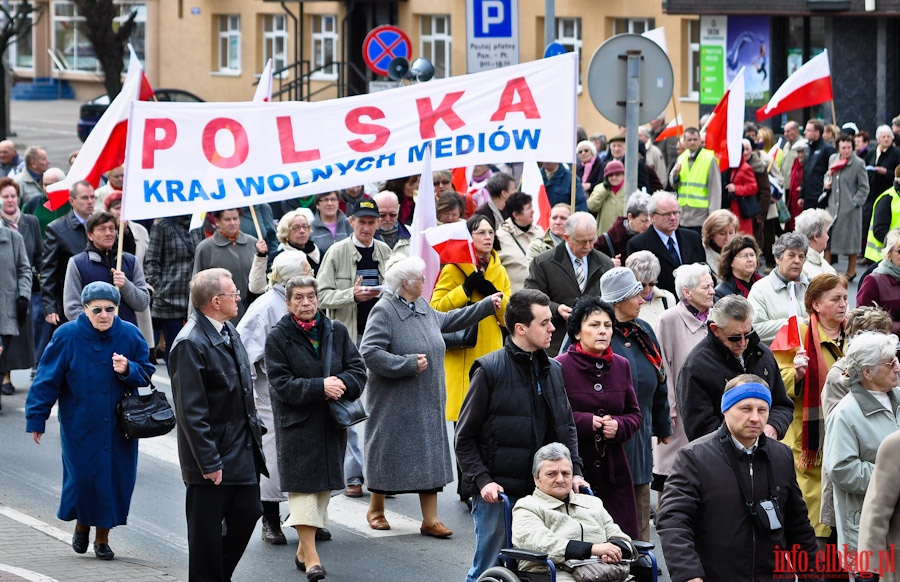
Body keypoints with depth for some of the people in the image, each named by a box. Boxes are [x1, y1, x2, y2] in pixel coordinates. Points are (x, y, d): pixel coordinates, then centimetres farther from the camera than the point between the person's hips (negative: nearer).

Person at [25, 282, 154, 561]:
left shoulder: (130, 335, -4)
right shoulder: (67, 336, -10)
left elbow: (146, 373, 6)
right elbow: (47, 379, -5)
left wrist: (128, 369, -17)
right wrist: (36, 419, -4)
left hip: (119, 427, 2)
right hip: (80, 425, -2)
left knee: (115, 477, 2)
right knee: (83, 476, -2)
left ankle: (103, 536, 19)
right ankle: (82, 525, 28)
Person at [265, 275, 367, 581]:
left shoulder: (337, 331, 6)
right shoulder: (278, 337, -5)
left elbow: (358, 370, 4)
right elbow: (281, 383, -12)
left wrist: (341, 384, -17)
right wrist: (320, 387, -21)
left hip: (332, 422, 4)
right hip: (297, 424, -4)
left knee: (325, 484, 8)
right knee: (302, 484, -10)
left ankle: (304, 548, 21)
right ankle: (310, 556, -13)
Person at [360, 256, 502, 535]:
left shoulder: (422, 307, 9)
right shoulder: (383, 312, -16)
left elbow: (447, 320, 29)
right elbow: (369, 352, -23)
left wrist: (487, 305, 31)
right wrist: (408, 364, -24)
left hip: (427, 402, 7)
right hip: (395, 404, -7)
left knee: (430, 457, 5)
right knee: (388, 453, 5)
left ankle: (430, 519, 8)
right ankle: (375, 509, 24)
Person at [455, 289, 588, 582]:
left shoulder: (553, 370, 10)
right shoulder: (490, 370, -6)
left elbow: (566, 428, 18)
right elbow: (465, 437, -4)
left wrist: (575, 470, 4)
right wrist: (482, 480, -13)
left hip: (544, 491, 5)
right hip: (498, 492, -5)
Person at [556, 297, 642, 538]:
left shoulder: (620, 366, 12)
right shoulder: (560, 366, -6)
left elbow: (635, 414, 17)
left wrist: (618, 426, -4)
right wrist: (586, 422, -16)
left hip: (614, 470, 5)